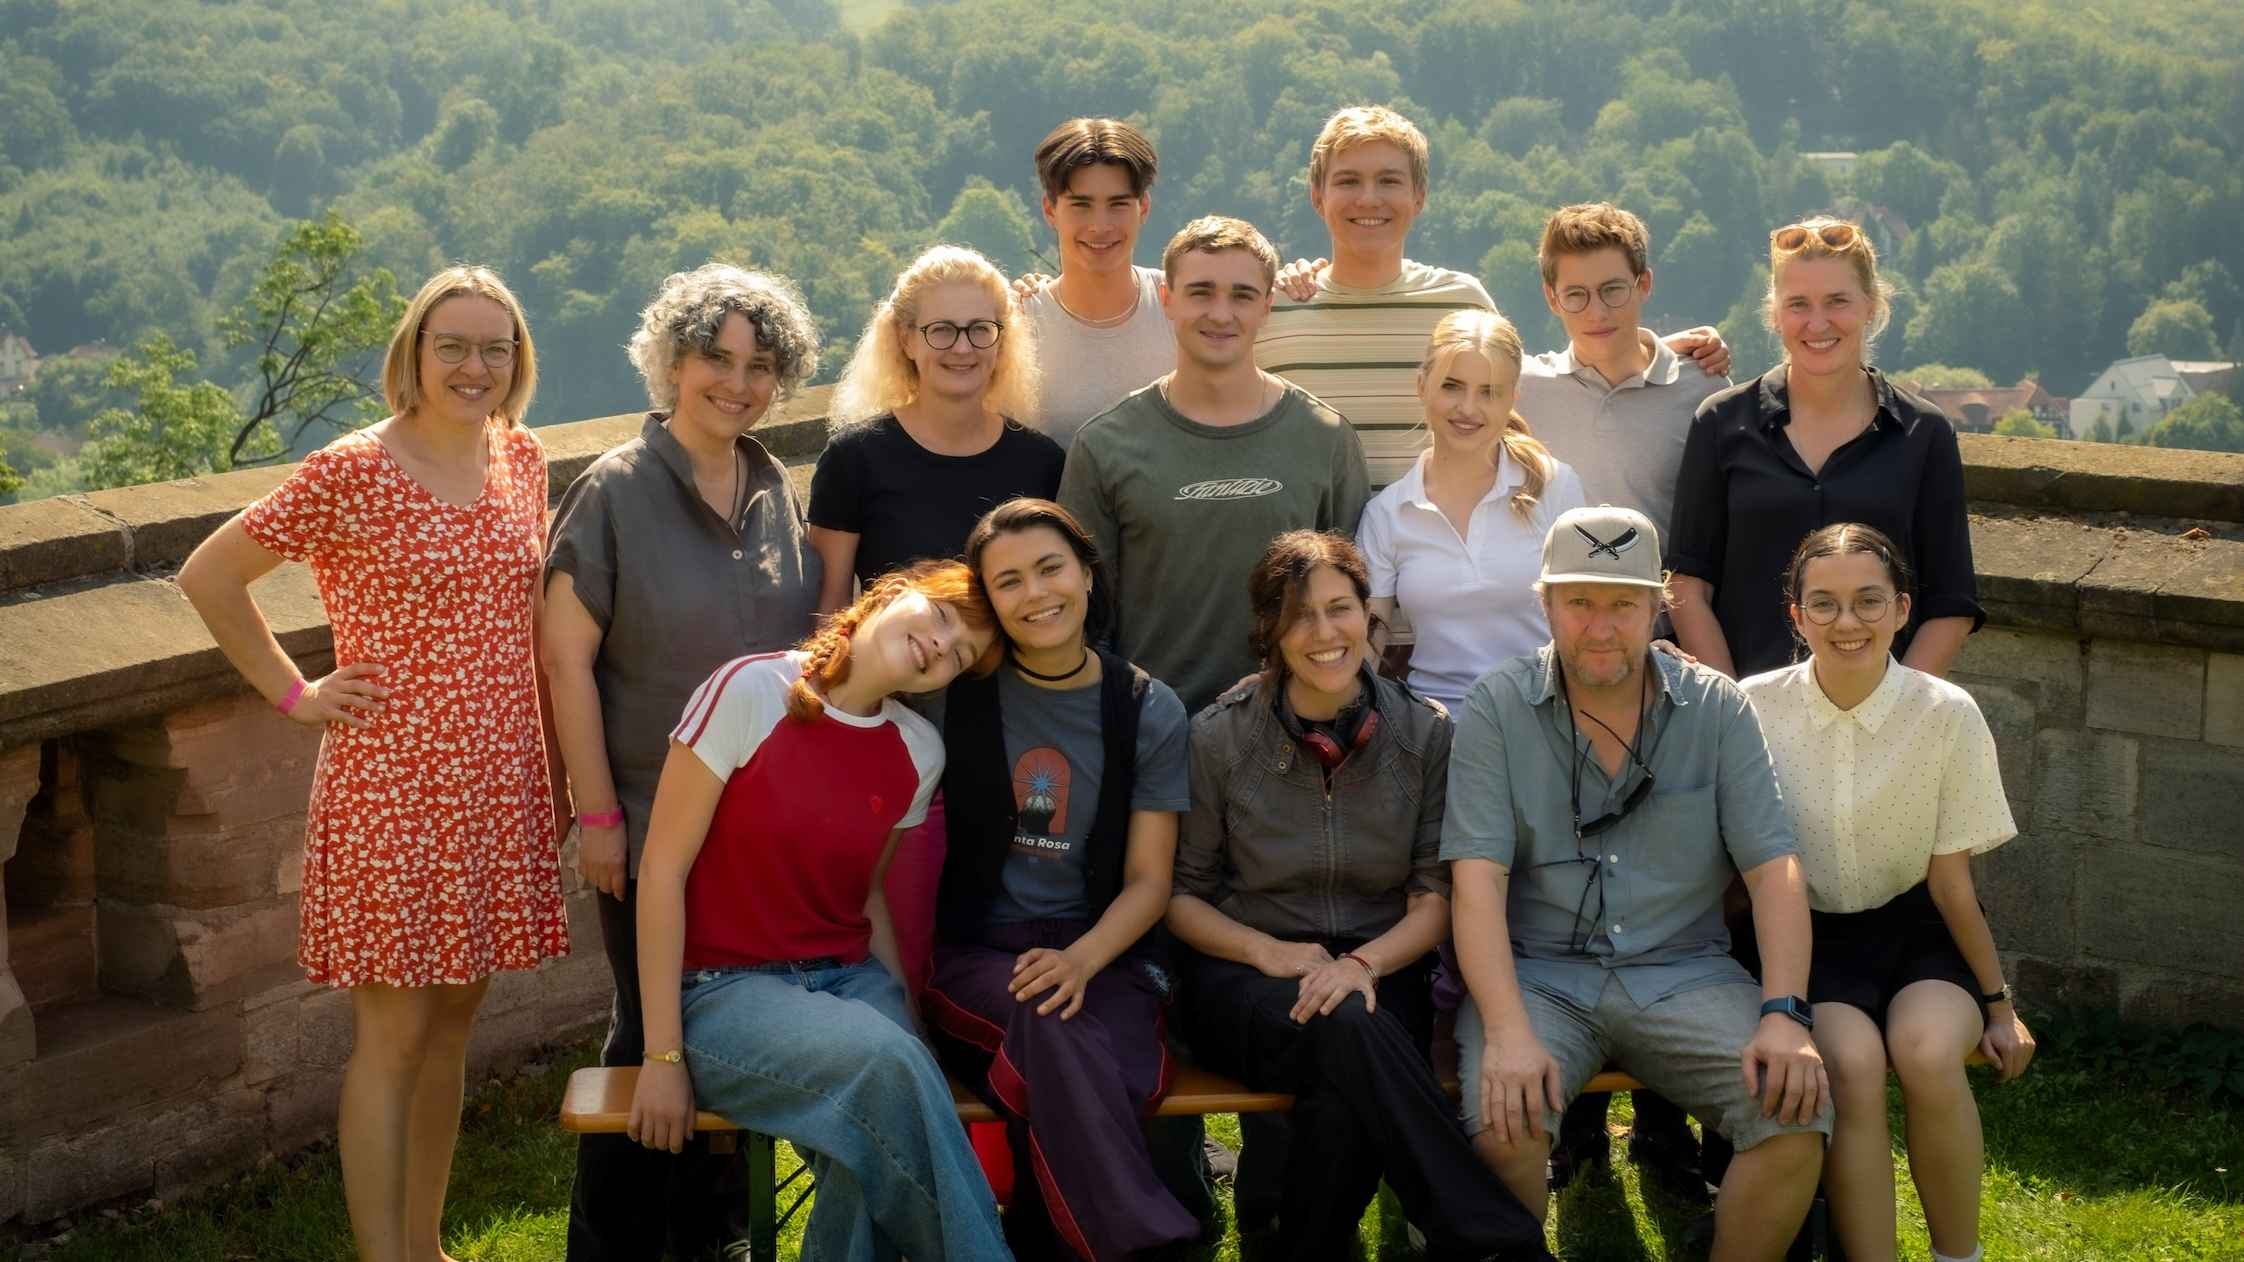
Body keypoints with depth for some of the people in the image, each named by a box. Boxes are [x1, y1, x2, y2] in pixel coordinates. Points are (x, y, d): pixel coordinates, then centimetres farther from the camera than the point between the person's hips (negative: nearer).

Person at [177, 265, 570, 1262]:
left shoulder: (522, 458, 6)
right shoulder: (351, 473, -12)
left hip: (500, 785, 6)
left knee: (454, 1016, 15)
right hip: (393, 786, -6)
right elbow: (208, 577, -6)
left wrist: (560, 762, 13)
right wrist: (295, 693, -5)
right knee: (392, 1034, -1)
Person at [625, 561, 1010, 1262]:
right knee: (888, 1063, -32)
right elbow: (663, 870, -11)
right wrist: (663, 1056, -13)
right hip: (723, 991, -4)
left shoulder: (919, 751, 5)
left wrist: (898, 1010, 1)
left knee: (878, 1151, -29)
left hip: (847, 983, 5)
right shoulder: (750, 691, -12)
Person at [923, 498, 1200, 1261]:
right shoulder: (954, 696, 4)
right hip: (971, 952, -1)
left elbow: (1148, 881, 4)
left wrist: (1080, 960, -15)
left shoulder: (1149, 713, 6)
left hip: (1101, 953, 1)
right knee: (1053, 1026, -36)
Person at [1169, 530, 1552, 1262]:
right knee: (1346, 1031, -37)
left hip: (1380, 975, 1)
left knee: (1344, 1101, -36)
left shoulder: (1425, 734, 1)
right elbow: (1180, 896, 5)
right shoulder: (1219, 738, -2)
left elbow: (1436, 900, 1)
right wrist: (1274, 953, -13)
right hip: (1247, 978, -1)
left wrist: (1365, 962, -19)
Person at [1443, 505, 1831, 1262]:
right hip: (1538, 973, -2)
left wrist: (1785, 1014, -16)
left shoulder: (1716, 710, 4)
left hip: (1684, 973, 2)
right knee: (1501, 1122, -31)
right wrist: (1508, 1031, -23)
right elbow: (1477, 879, -9)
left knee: (1798, 1112, -23)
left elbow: (1773, 868, -1)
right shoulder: (1496, 709, -1)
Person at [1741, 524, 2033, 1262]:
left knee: (1927, 1051, -31)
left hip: (1920, 932, 0)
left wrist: (1997, 1004, 3)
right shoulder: (1755, 709, -10)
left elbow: (1950, 882, -3)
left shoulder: (1947, 716, -12)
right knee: (1851, 1060, -31)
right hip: (1812, 937, 0)